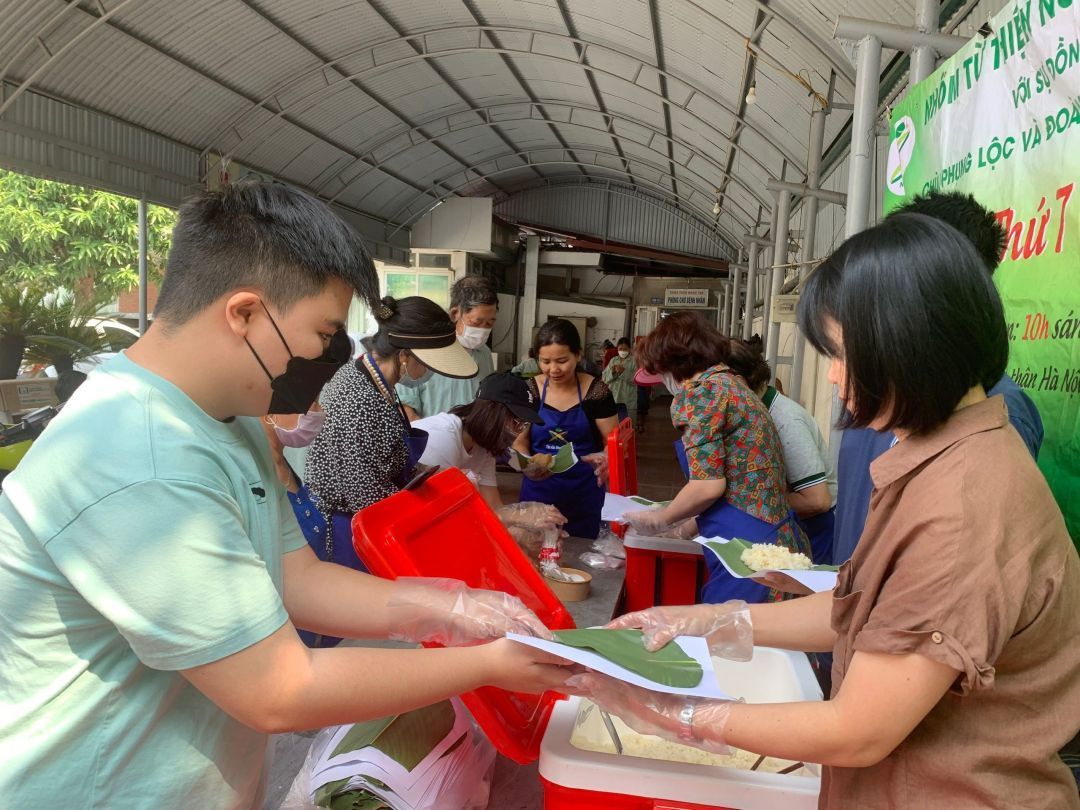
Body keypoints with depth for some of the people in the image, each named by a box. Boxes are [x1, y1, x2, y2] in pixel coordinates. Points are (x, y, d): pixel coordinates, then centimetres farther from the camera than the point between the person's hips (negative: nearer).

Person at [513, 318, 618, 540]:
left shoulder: (595, 391, -7)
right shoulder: (530, 390, -2)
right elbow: (520, 440, 2)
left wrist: (604, 459, -26)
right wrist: (527, 464, -19)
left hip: (583, 493, -1)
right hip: (539, 490, 1)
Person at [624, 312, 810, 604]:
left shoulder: (697, 391, -9)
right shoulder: (731, 381, 18)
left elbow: (708, 485, -16)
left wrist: (661, 520, 2)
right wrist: (679, 521, 29)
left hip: (745, 549, -9)